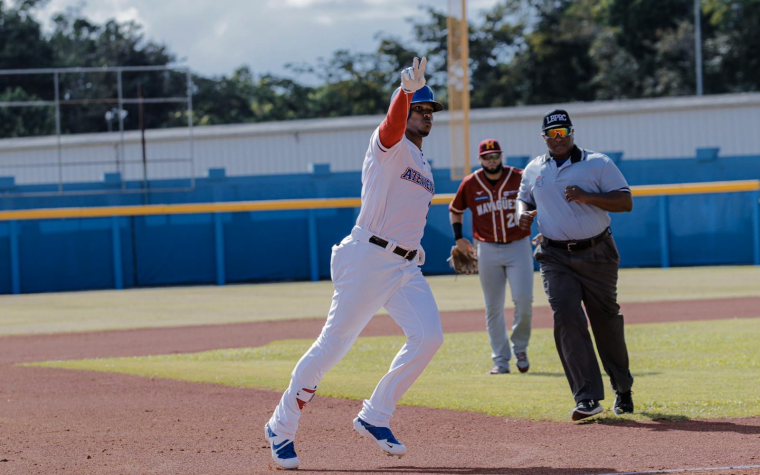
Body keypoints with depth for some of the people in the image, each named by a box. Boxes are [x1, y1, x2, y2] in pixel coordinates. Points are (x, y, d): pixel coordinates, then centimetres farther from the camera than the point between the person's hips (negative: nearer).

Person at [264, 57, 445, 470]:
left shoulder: (423, 165, 22)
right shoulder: (390, 146, -4)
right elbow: (393, 124, -29)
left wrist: (411, 243, 17)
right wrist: (406, 90, -49)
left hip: (405, 267, 8)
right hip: (368, 259, -8)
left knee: (428, 337, -9)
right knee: (334, 343, -7)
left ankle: (374, 418, 4)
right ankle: (281, 427, 5)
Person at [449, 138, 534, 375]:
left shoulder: (519, 178, -5)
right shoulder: (470, 184, 0)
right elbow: (455, 210, 16)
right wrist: (458, 238, 6)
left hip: (518, 247, -2)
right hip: (488, 251, 2)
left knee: (523, 300, -12)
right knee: (493, 307, 3)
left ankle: (520, 348, 12)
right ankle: (500, 360, 11)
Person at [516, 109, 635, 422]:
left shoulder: (598, 164, -1)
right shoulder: (534, 170, 11)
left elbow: (626, 202, -6)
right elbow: (524, 198, 26)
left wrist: (588, 197, -20)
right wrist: (523, 213, 2)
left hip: (597, 255, -1)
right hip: (556, 258, 1)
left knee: (606, 321, 7)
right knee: (566, 317, -16)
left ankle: (623, 389, 28)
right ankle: (588, 398, -20)